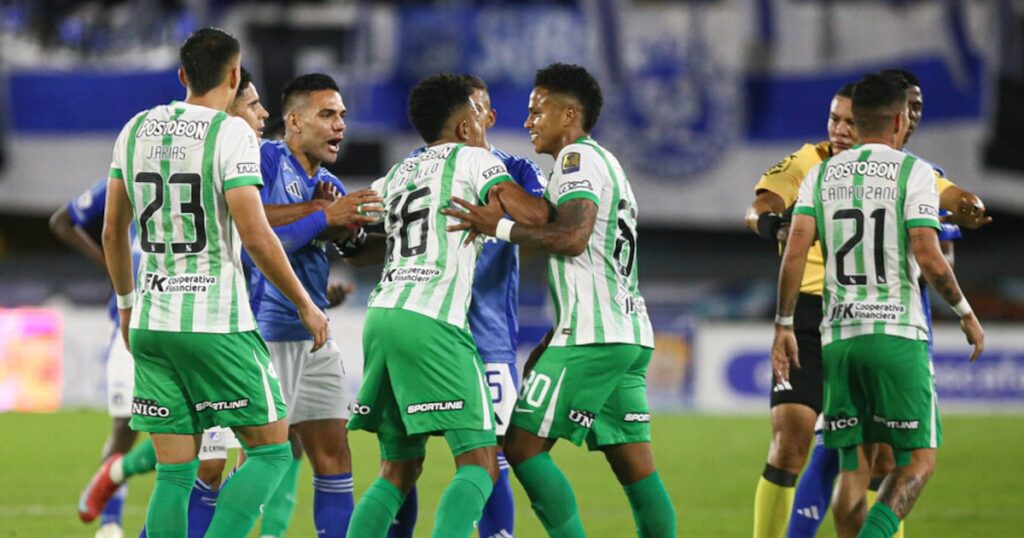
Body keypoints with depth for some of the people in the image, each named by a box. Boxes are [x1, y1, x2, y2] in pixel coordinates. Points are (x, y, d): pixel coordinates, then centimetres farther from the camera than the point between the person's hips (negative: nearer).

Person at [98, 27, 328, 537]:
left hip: (150, 323, 6)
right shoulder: (230, 133, -9)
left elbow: (112, 232, 16)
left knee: (174, 473, 7)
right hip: (216, 324, -6)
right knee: (271, 451, 4)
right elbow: (255, 236, -15)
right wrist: (306, 306, -3)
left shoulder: (136, 130, 9)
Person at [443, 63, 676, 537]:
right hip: (631, 336, 10)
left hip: (593, 336, -10)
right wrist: (553, 345, 26)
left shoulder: (579, 156, -5)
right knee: (635, 466, 6)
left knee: (523, 445, -7)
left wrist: (500, 227, -12)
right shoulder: (607, 163, 25)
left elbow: (573, 236, -21)